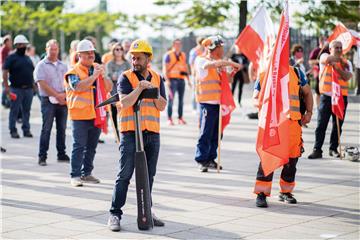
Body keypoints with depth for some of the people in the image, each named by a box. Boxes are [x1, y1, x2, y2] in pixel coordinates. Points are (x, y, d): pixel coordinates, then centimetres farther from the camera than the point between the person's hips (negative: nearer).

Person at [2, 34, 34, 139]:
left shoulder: (27, 58, 17)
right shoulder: (11, 58, -2)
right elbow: (5, 72, -9)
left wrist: (33, 84, 15)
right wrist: (6, 86, -18)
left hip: (28, 89, 5)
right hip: (16, 89, -5)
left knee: (26, 110, 8)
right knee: (14, 110, -1)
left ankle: (26, 130, 14)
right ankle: (13, 131, 4)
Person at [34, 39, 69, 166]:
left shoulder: (63, 66, 15)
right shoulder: (41, 66, -2)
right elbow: (43, 84, -11)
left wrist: (65, 95, -6)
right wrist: (57, 95, -13)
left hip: (63, 101, 5)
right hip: (48, 100, -5)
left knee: (62, 128, 9)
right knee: (46, 129, -5)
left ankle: (61, 154, 17)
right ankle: (42, 156, -3)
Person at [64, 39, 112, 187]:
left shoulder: (97, 68, 15)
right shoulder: (74, 72, -4)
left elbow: (109, 88, 12)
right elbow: (78, 87, -21)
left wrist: (103, 76, -6)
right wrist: (94, 75, -19)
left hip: (97, 114, 6)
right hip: (80, 115, -6)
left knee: (91, 146, 12)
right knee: (79, 146, -6)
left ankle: (86, 173, 22)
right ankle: (75, 176, -2)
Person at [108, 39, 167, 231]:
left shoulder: (157, 78, 11)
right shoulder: (126, 77, -2)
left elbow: (162, 106, 4)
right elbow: (124, 103, -15)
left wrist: (153, 91, -9)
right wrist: (140, 88, -20)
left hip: (152, 134, 5)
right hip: (130, 132, -4)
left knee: (148, 176, 11)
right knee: (124, 176, -5)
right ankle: (115, 214, -2)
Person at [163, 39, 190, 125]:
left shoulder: (183, 55, 16)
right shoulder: (168, 55, 0)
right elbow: (165, 68, -4)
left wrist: (188, 79, 16)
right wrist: (167, 80, -15)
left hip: (181, 79, 5)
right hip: (172, 79, -5)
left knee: (181, 99, 7)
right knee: (171, 99, -7)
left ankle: (180, 118, 14)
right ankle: (169, 118, -4)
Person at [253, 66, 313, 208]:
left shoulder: (296, 73, 11)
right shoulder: (263, 75, 8)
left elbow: (307, 93, 21)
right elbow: (255, 99, 8)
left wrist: (309, 112, 9)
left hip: (293, 122, 3)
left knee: (292, 157, 8)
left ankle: (285, 192, 25)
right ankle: (261, 194, -7)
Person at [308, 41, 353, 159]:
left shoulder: (346, 63, 10)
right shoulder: (324, 57, 5)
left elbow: (347, 77, -6)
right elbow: (328, 59, -20)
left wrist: (337, 67, -15)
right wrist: (340, 58, -5)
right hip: (326, 96, -2)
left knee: (337, 126, 7)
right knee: (321, 125, -4)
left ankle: (333, 149, 18)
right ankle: (317, 150, -1)